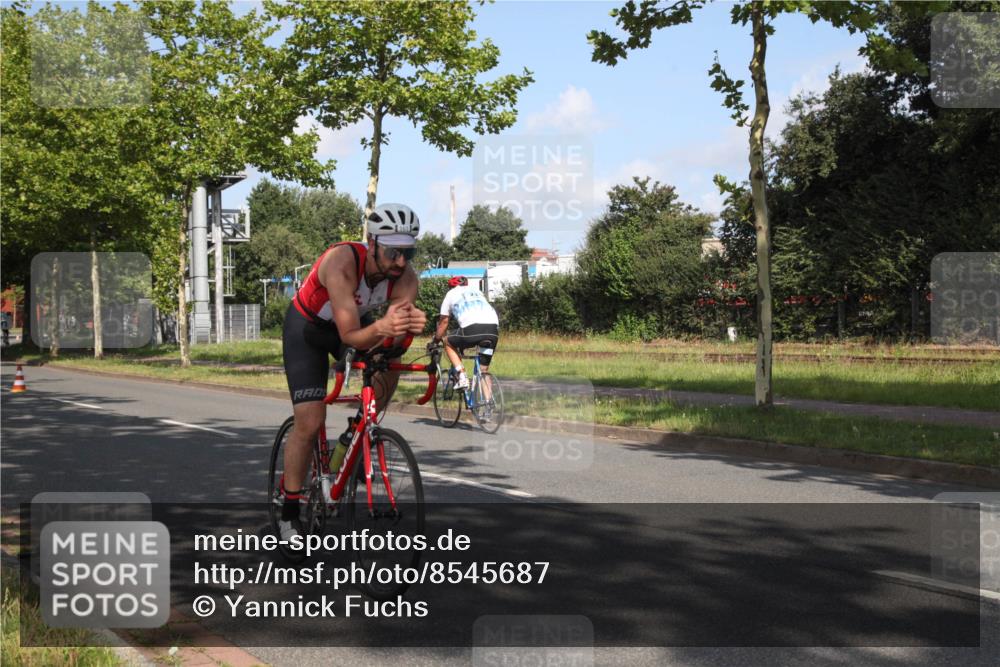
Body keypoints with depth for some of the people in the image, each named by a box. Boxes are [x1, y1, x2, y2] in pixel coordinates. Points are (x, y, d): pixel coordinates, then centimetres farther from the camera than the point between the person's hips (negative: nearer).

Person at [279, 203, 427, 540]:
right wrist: (380, 328, -63)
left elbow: (399, 324, -36)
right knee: (309, 424, -12)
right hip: (307, 326, -4)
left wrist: (412, 324, -59)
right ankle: (288, 513, 5)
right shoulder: (342, 263, -39)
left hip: (358, 321, 5)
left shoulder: (405, 277, -26)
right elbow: (350, 336, -42)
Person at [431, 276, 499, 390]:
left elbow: (443, 321, 26)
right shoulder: (476, 291, 33)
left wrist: (435, 341, 39)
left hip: (472, 329, -4)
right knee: (484, 370, 16)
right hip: (493, 328, 4)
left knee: (448, 343, 25)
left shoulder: (451, 294, 24)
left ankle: (462, 376, 9)